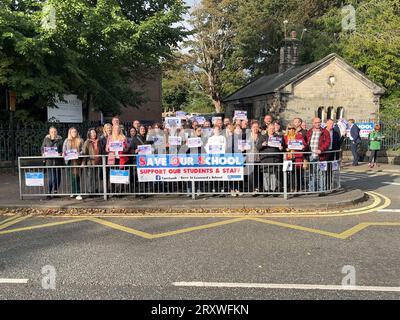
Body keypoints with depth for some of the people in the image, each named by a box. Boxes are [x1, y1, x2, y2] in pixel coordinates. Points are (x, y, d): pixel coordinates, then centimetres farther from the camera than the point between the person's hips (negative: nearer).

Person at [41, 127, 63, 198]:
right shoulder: (46, 139, 8)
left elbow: (62, 149, 7)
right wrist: (44, 154, -4)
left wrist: (60, 153, -12)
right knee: (50, 178, -7)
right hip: (49, 161, -1)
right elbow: (42, 149, 13)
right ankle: (49, 192, 0)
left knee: (58, 176, 7)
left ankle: (56, 190, 25)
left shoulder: (60, 139, 7)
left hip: (58, 160, 1)